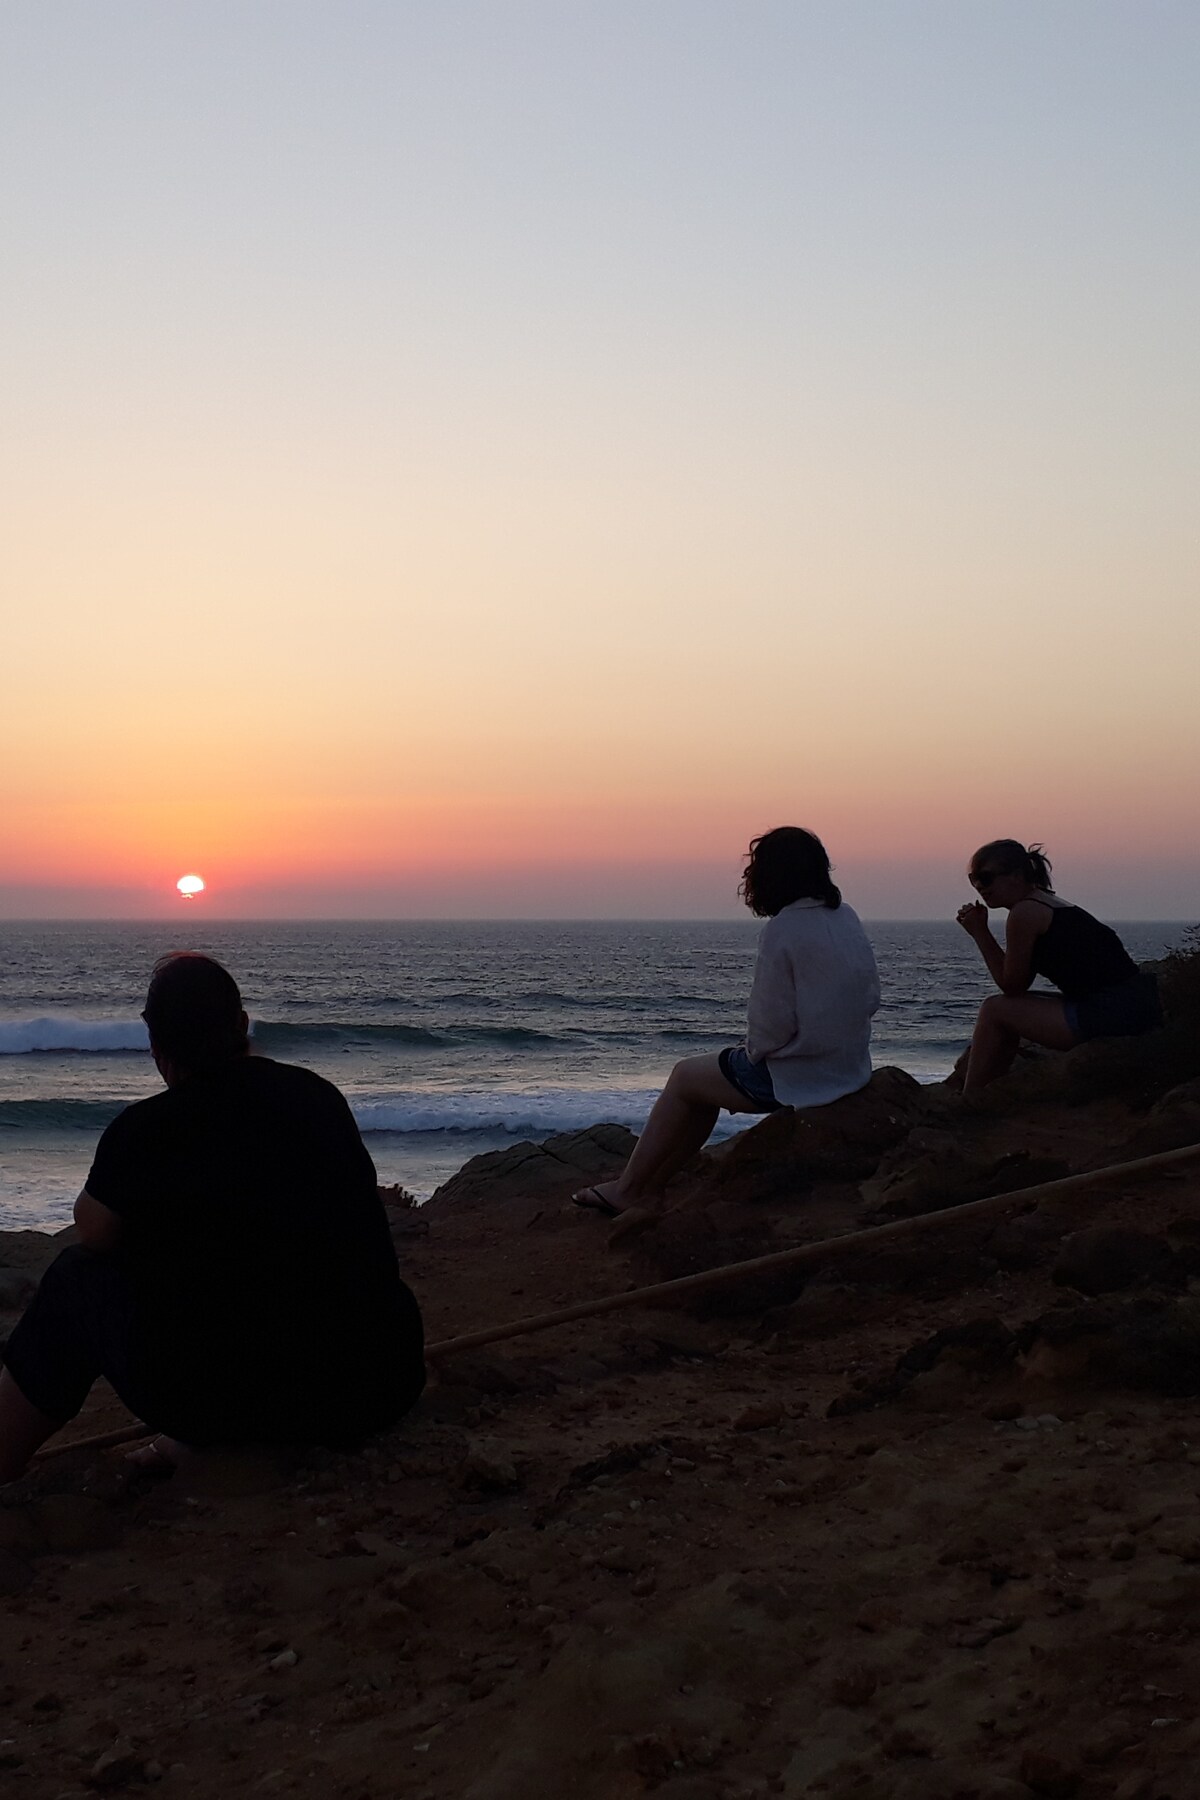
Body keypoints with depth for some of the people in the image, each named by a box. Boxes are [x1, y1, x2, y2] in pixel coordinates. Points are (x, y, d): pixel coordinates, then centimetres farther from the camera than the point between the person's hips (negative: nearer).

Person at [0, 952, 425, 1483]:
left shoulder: (143, 1129, -7)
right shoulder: (322, 1097, 6)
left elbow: (93, 1231, 11)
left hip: (227, 1401, -4)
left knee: (76, 1280, 19)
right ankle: (194, 1441, 36)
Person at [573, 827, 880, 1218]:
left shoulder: (782, 930, -19)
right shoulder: (847, 919, 5)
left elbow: (771, 1022, -21)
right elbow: (870, 1000, 10)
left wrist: (753, 1052, 2)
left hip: (798, 1078, -8)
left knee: (685, 1077, 15)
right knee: (707, 1077, 25)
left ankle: (627, 1191, 26)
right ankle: (650, 1186, 30)